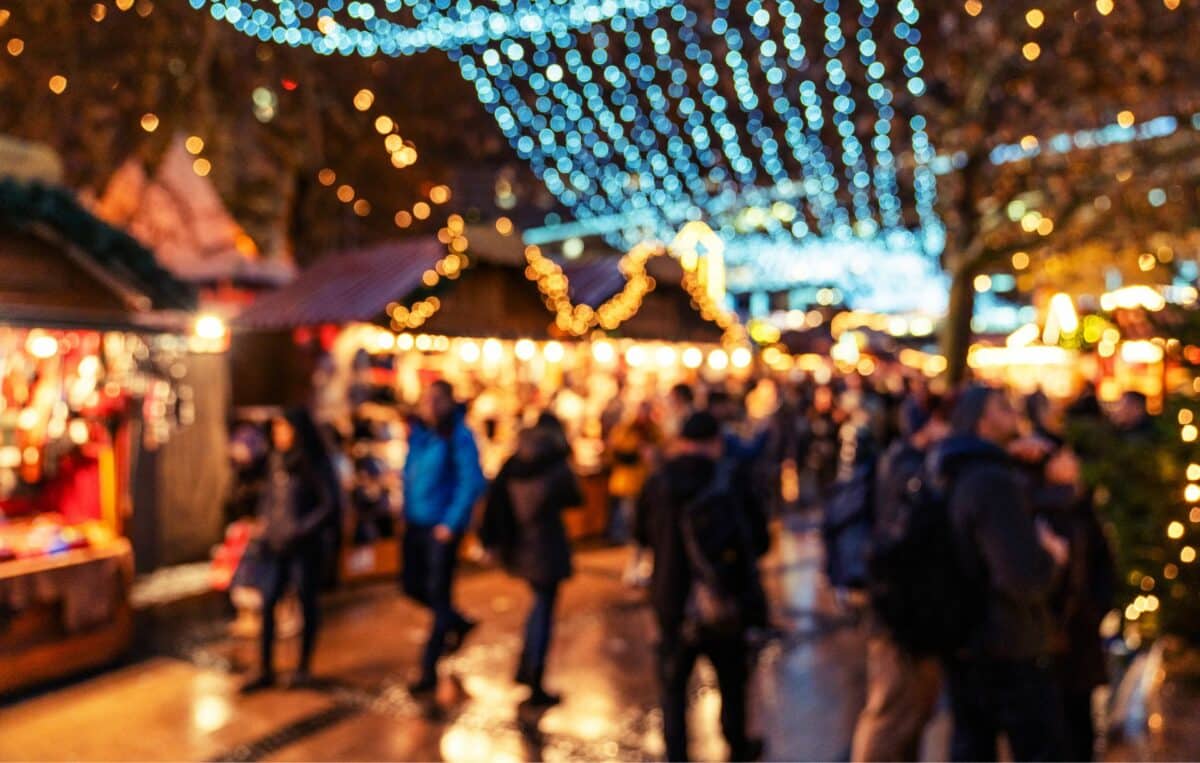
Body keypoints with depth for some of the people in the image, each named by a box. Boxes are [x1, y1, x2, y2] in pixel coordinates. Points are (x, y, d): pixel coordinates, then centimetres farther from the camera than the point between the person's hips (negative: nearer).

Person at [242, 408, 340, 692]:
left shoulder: (315, 464, -11)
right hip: (276, 546, 5)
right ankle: (265, 671, 13)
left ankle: (304, 667, 23)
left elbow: (330, 505, -13)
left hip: (305, 547, -5)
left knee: (306, 602, 8)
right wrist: (264, 521, 7)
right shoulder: (276, 460, 6)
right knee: (267, 603, 3)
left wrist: (301, 529, -16)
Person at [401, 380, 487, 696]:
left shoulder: (458, 437, -16)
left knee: (438, 594, 2)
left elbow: (472, 483, -18)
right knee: (412, 585, 15)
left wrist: (451, 524, -18)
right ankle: (458, 623, 40)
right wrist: (407, 509, 11)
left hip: (442, 527, -7)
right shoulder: (418, 431, 4)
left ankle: (429, 669, 14)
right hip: (416, 523, 7)